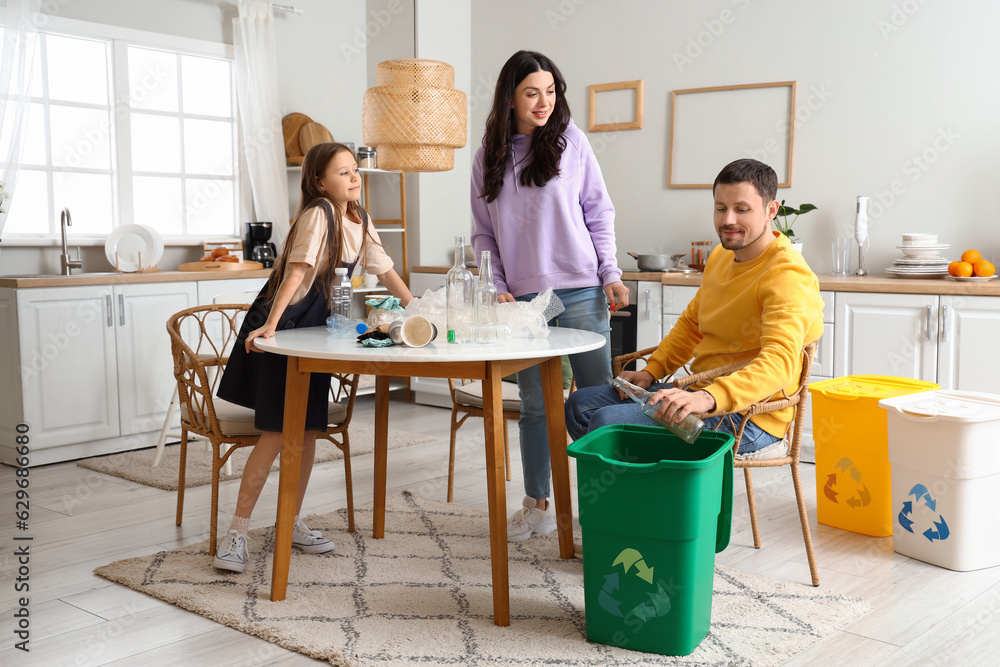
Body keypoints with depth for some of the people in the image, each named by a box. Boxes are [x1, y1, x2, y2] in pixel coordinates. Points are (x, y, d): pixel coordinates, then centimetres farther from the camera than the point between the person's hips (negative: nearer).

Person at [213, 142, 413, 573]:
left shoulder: (360, 220, 5)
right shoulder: (317, 214, -19)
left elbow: (384, 269, 13)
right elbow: (297, 271, -29)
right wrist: (270, 325, -36)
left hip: (315, 331, 8)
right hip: (280, 328, -7)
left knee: (308, 430, 9)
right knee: (276, 432, -10)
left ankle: (292, 523, 21)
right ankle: (237, 531, -2)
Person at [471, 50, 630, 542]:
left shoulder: (571, 141, 4)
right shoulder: (489, 155, 8)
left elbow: (599, 212, 5)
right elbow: (484, 233, 11)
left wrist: (611, 274, -3)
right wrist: (496, 288, 0)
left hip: (580, 290, -2)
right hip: (524, 298, 2)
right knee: (534, 405, 8)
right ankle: (536, 506, 19)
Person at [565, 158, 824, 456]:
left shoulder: (787, 275, -18)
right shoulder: (721, 256, 12)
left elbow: (780, 362, -33)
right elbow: (691, 323, 25)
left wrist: (708, 397, -47)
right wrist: (651, 372, 9)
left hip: (749, 418, -9)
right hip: (704, 395, 9)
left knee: (607, 423, -24)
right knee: (580, 405, 8)